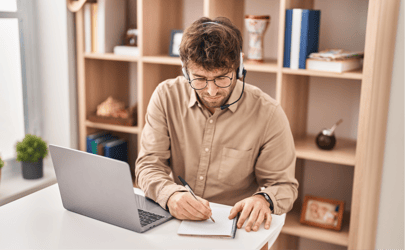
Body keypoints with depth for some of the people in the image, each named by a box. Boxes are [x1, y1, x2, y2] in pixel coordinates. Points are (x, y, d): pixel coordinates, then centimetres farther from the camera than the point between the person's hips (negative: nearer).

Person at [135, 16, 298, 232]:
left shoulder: (268, 114, -10)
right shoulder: (166, 96, -3)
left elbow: (284, 185, -2)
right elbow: (149, 164, -5)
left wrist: (263, 199, -26)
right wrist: (171, 195, -26)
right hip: (174, 221, 0)